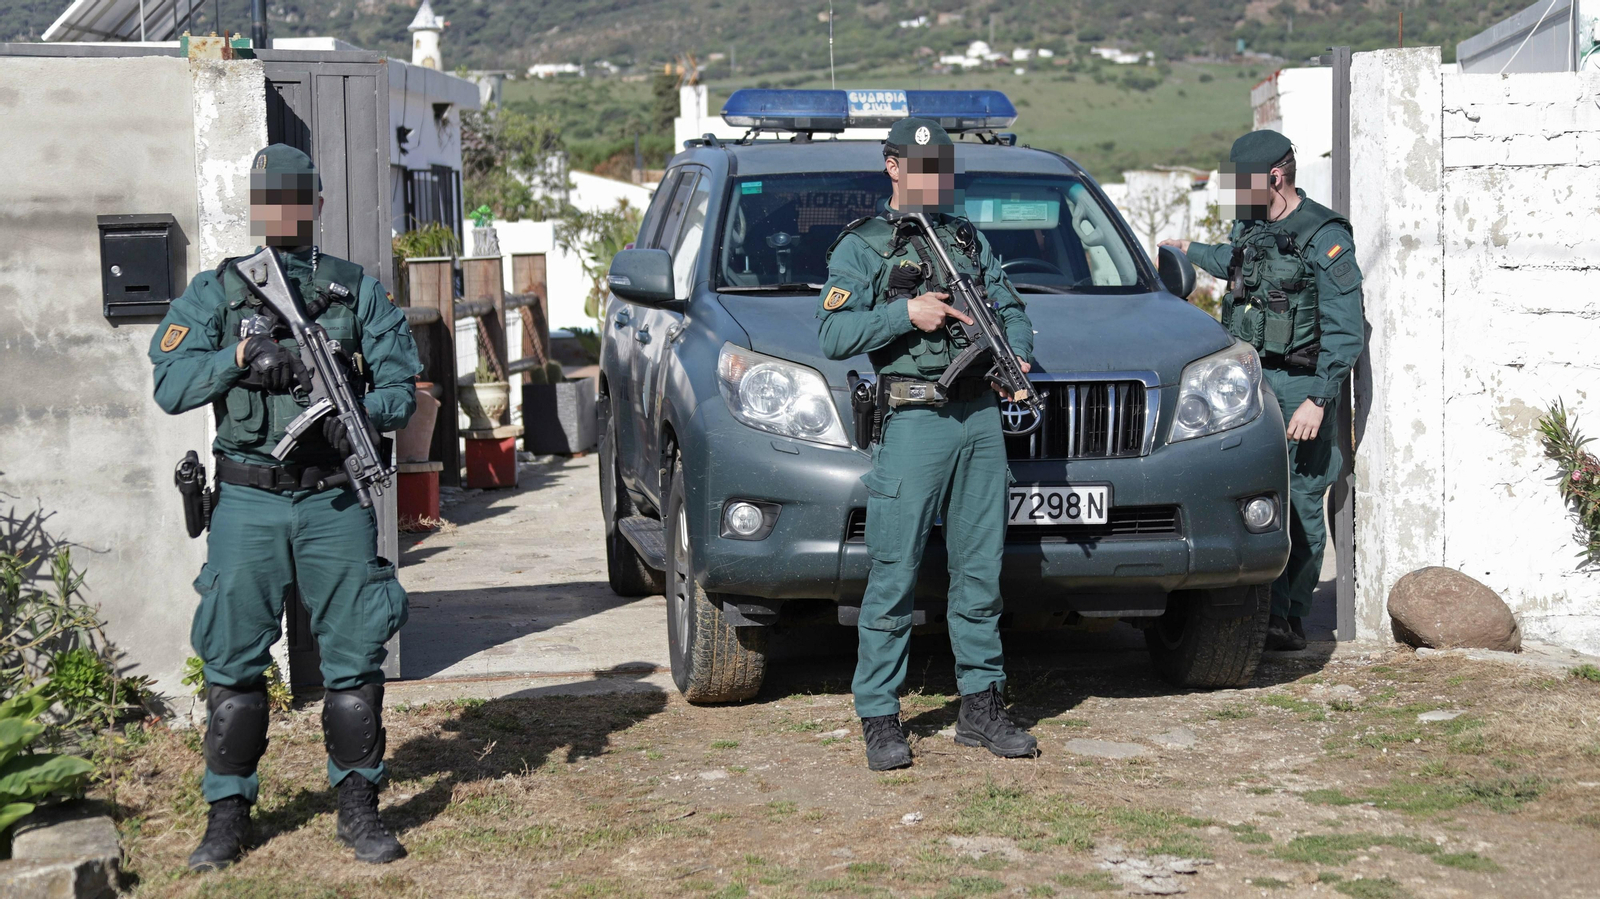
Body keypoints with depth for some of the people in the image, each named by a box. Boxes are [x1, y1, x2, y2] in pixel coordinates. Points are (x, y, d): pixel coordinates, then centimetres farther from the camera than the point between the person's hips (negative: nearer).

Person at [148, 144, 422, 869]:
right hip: (248, 503, 0)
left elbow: (401, 384, 5)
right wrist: (239, 356, -18)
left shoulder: (358, 292, 8)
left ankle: (358, 808, 13)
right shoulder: (216, 292, 6)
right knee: (233, 662, 3)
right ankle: (228, 814, 14)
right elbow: (169, 385, -3)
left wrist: (362, 415, -15)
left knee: (354, 656, 2)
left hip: (335, 502, 0)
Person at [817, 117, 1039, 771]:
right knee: (894, 575, -5)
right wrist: (906, 312, -15)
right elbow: (834, 336, -7)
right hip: (914, 421, -5)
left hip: (981, 417, 5)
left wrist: (1018, 353, 4)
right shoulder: (861, 247, 3)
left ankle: (981, 706, 16)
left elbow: (1009, 306, 24)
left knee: (980, 570, 8)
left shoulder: (970, 240, 20)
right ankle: (879, 719, 2)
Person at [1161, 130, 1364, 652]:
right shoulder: (1248, 227, 13)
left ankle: (1292, 618, 6)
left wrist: (1318, 401, -16)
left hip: (1298, 389, -6)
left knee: (1301, 506, -2)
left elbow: (1344, 333, -11)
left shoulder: (1325, 239, -9)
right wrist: (1187, 250, 49)